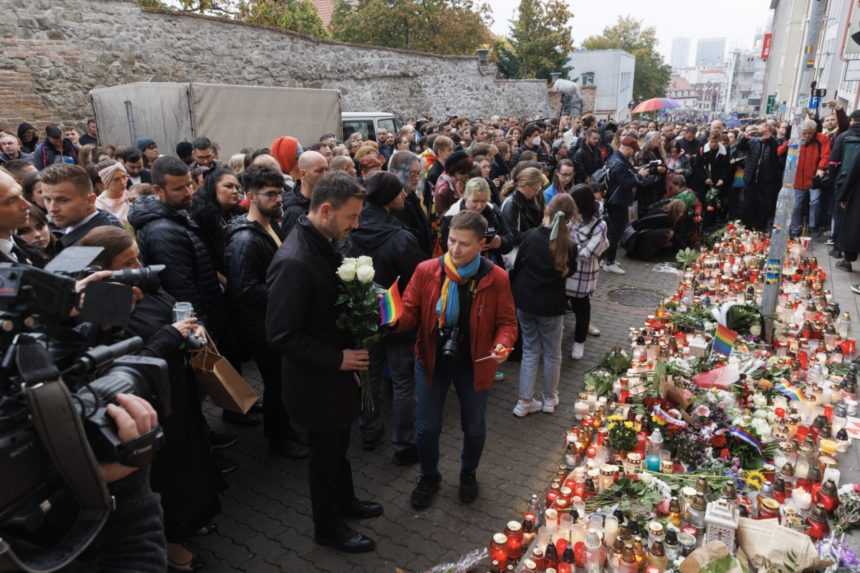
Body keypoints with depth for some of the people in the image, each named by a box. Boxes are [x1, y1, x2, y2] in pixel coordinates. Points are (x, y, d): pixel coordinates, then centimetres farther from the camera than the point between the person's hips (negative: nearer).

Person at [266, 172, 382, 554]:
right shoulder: (293, 262, -30)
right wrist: (337, 359, -24)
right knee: (325, 452, 13)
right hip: (316, 380, -8)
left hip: (336, 371, 8)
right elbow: (281, 336, -28)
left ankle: (344, 500, 50)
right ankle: (328, 527, 36)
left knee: (338, 445, 26)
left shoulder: (324, 243, -1)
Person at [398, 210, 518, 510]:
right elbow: (410, 313, -6)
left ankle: (468, 474, 50)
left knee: (474, 428, 19)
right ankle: (429, 477, 41)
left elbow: (507, 322, -7)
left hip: (474, 364, 0)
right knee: (426, 428, 12)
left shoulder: (496, 278, -14)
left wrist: (502, 344, -27)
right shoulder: (426, 271, -12)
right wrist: (394, 319, -29)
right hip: (431, 360, 0)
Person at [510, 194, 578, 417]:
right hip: (551, 306, -2)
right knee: (552, 354, 17)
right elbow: (569, 271, 4)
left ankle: (525, 402, 17)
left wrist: (514, 294, 11)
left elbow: (517, 267, -1)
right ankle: (549, 399, 32)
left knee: (530, 351, 15)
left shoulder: (530, 236, -11)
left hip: (525, 302, 2)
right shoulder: (569, 246, -14)